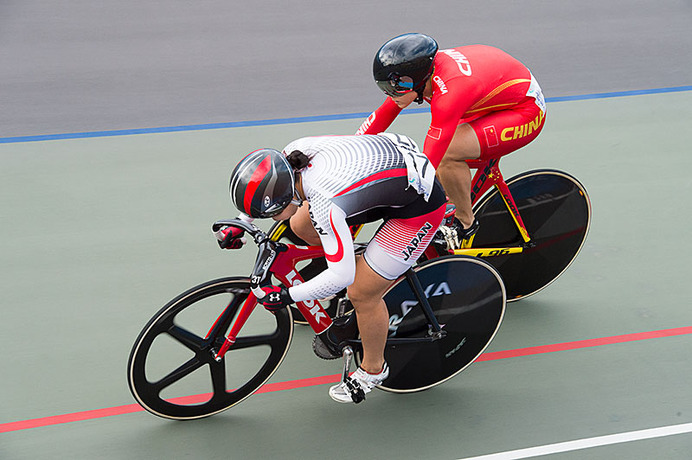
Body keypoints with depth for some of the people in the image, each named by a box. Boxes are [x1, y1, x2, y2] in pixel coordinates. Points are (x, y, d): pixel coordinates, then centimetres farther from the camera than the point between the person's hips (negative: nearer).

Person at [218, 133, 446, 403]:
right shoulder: (294, 151, -14)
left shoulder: (323, 204, -35)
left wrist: (287, 296, -21)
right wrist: (240, 224, 11)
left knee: (362, 294, -3)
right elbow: (263, 188, 11)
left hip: (421, 205, -9)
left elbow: (342, 276, -30)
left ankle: (373, 370, 22)